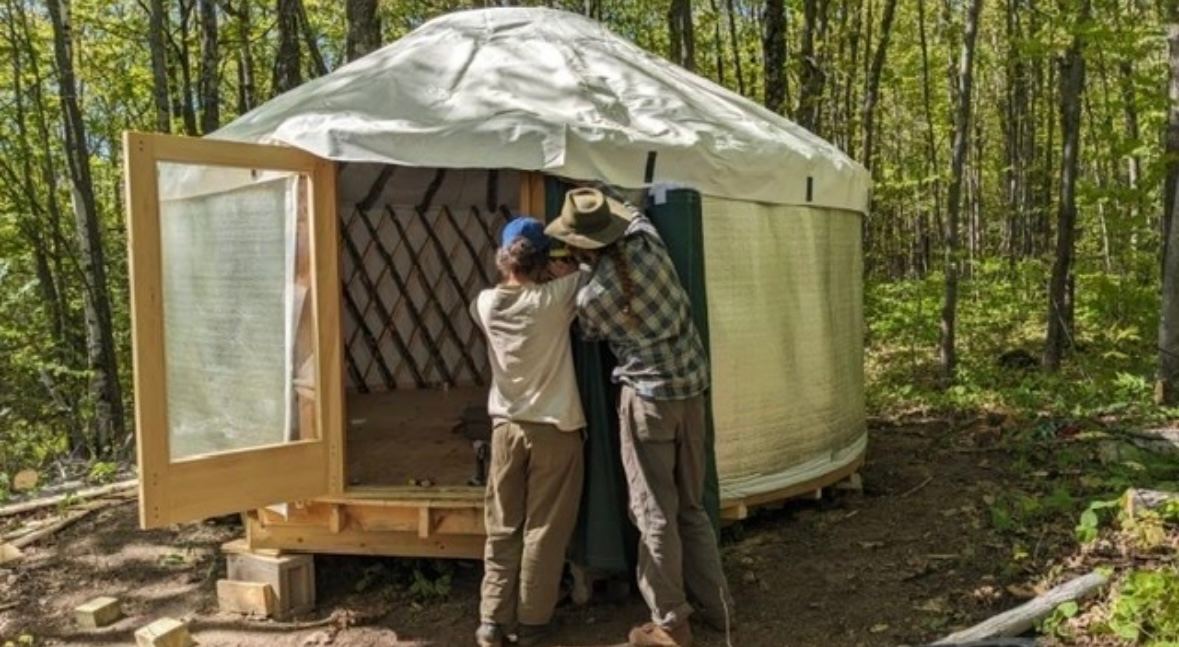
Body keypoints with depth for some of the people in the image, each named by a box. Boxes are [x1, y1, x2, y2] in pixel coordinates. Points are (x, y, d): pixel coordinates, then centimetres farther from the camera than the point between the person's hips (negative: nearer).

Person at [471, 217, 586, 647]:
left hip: (507, 427, 4)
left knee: (502, 529, 12)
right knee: (544, 530, 6)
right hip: (555, 429, -3)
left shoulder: (486, 304, -2)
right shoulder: (552, 299, -13)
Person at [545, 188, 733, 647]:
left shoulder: (588, 297, -14)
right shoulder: (645, 238, -6)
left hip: (649, 396, -6)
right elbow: (631, 213, 20)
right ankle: (716, 605, 25)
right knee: (691, 505, 17)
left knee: (655, 512, 4)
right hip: (692, 387, 6)